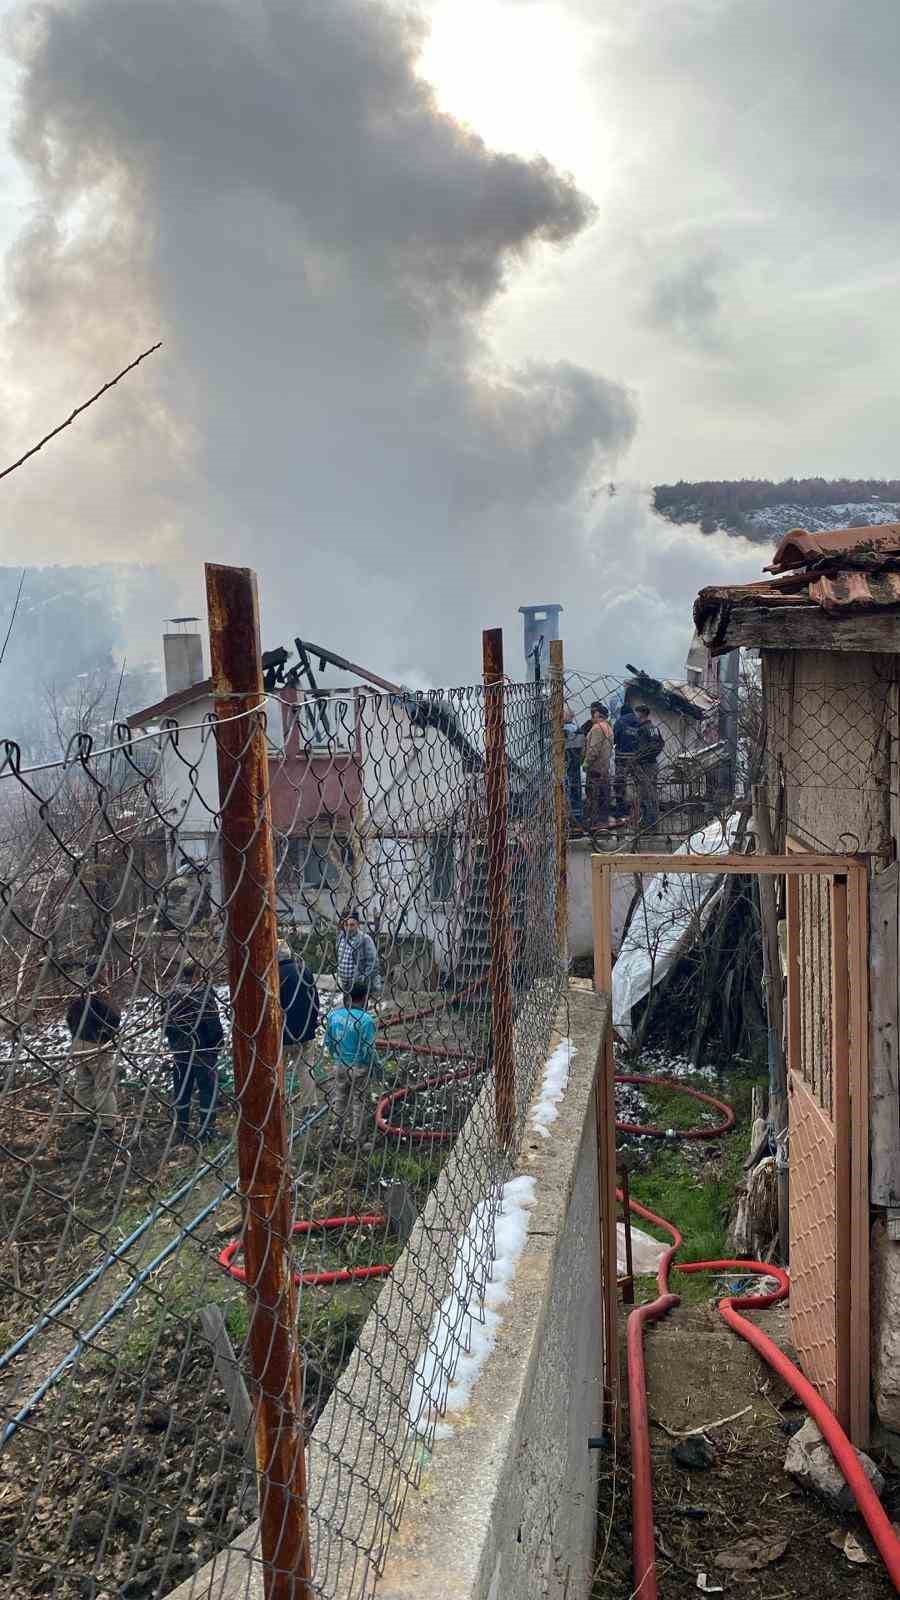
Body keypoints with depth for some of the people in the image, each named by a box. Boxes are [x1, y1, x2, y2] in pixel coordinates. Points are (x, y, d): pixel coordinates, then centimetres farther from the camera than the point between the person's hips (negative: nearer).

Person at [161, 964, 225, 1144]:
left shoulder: (172, 996, 2)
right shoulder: (204, 996, -19)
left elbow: (165, 1024, 10)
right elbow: (214, 1026, -18)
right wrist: (217, 1046, -2)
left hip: (179, 1054, 6)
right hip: (203, 1055, -6)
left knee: (181, 1092, 16)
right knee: (207, 1092, 6)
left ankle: (181, 1133, 23)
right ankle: (207, 1133, 10)